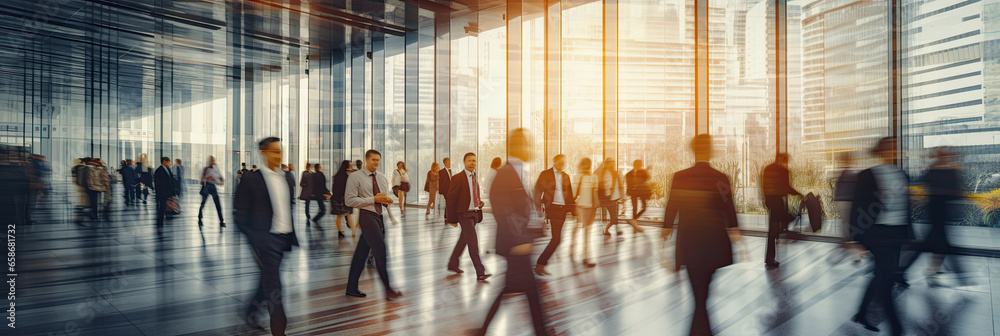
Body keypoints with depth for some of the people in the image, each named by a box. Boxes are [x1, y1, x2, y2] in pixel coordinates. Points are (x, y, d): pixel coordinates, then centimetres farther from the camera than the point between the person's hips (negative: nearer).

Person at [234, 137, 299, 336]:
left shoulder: (284, 178, 11)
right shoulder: (251, 179, -7)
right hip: (266, 239, -6)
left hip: (284, 238, 6)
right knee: (273, 286, -4)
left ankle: (252, 314, 40)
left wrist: (293, 237, 12)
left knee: (268, 281, 19)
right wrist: (254, 241, -14)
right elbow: (241, 216, -8)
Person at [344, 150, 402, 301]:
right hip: (367, 216, -6)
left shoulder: (383, 178, 16)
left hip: (382, 216, 6)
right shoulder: (355, 177, -4)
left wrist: (389, 199, -2)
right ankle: (388, 289, -11)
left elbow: (391, 193, 24)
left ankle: (352, 288, 18)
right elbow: (349, 200, -10)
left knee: (361, 252, 11)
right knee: (380, 250, -15)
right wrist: (373, 199, -17)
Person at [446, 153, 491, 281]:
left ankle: (452, 264, 33)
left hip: (475, 213, 8)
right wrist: (452, 219, -10)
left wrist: (480, 202, 1)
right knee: (473, 242, -12)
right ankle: (480, 273, -13)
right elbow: (451, 199, -9)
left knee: (463, 241, 17)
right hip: (464, 214, -8)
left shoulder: (475, 179, 14)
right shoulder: (457, 178, -10)